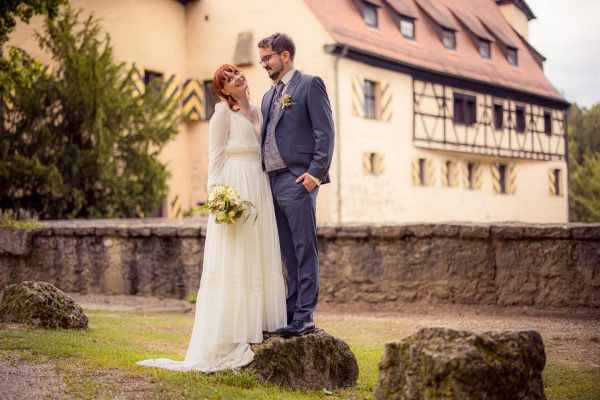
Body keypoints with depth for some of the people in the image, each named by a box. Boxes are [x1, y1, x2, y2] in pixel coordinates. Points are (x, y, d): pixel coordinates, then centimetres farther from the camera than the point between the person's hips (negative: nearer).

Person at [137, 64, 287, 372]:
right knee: (232, 258, -6)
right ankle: (231, 332, -2)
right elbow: (216, 156, -7)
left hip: (259, 187, 7)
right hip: (234, 185, -7)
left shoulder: (257, 112, 18)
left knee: (258, 256, 7)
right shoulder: (223, 112, -2)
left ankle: (257, 322, 14)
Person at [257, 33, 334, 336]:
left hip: (297, 179, -8)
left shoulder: (310, 85, 0)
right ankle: (290, 311, 14)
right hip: (273, 181, 8)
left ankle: (304, 317, -5)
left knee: (305, 251, -6)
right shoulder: (269, 96, 23)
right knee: (288, 253, 10)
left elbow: (325, 132, -8)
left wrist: (316, 172, -17)